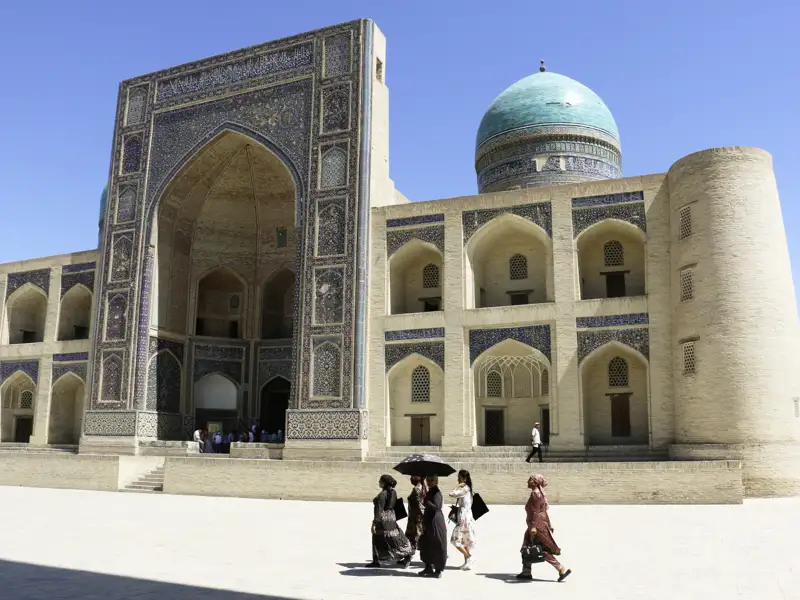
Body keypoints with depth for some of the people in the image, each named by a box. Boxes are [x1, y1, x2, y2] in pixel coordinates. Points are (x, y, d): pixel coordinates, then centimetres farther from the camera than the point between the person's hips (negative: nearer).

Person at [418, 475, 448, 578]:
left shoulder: (436, 493, -15)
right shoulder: (429, 492, 13)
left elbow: (436, 507, -28)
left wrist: (425, 500, -29)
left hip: (436, 523, -9)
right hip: (429, 523, 9)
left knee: (437, 547, -1)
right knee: (425, 544, 13)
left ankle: (438, 570, 8)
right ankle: (428, 567, 23)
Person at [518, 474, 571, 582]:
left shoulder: (535, 494, -17)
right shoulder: (540, 493, 13)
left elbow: (536, 512, -23)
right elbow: (544, 511, 17)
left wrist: (533, 527, -26)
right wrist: (549, 525, 21)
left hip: (538, 525, -10)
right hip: (542, 524, 10)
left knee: (544, 551, -4)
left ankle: (562, 569, -1)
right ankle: (526, 573, 19)